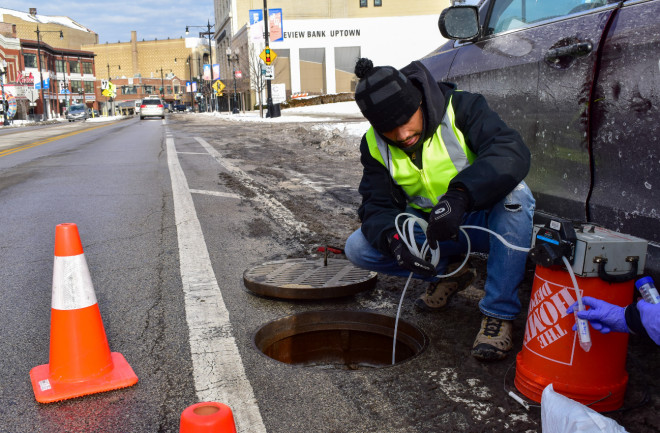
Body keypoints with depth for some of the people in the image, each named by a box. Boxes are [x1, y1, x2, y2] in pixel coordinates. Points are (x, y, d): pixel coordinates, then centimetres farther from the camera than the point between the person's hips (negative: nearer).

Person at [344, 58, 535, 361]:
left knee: (515, 193, -36)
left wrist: (459, 194, -49)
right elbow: (377, 207, -11)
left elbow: (512, 152, -33)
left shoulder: (461, 108, -19)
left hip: (484, 220, -3)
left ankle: (498, 313, -25)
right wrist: (393, 238, -34)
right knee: (358, 248, -15)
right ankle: (446, 274, 4)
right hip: (426, 229, 3)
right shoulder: (374, 145, -7)